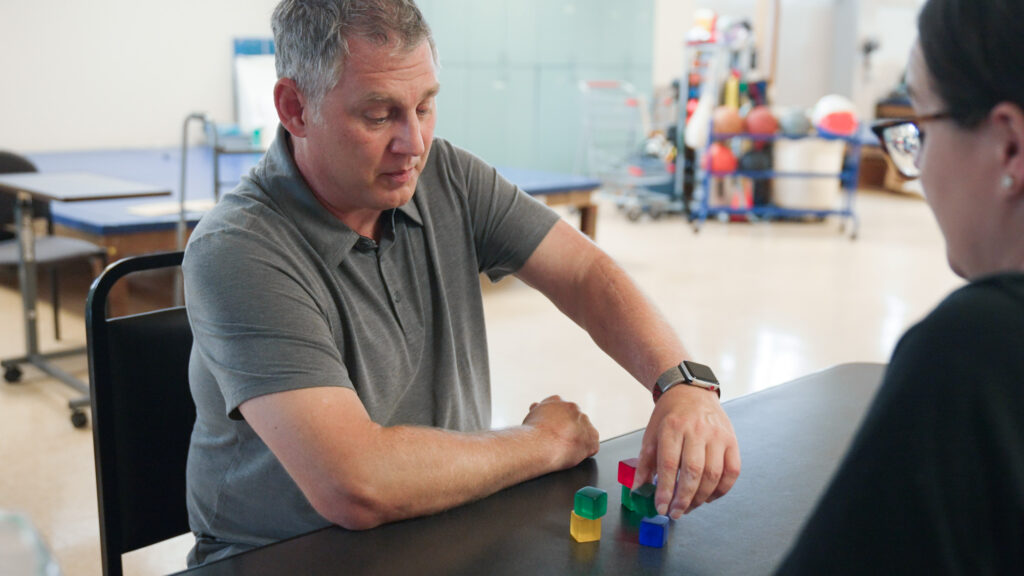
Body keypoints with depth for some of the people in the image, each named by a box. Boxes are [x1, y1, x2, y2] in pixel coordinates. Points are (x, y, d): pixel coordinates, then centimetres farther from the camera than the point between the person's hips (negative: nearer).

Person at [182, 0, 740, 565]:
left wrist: (683, 382, -21)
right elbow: (356, 486, -29)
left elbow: (585, 274, -3)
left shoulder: (446, 177, -3)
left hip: (453, 535, 5)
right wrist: (545, 443, -17)